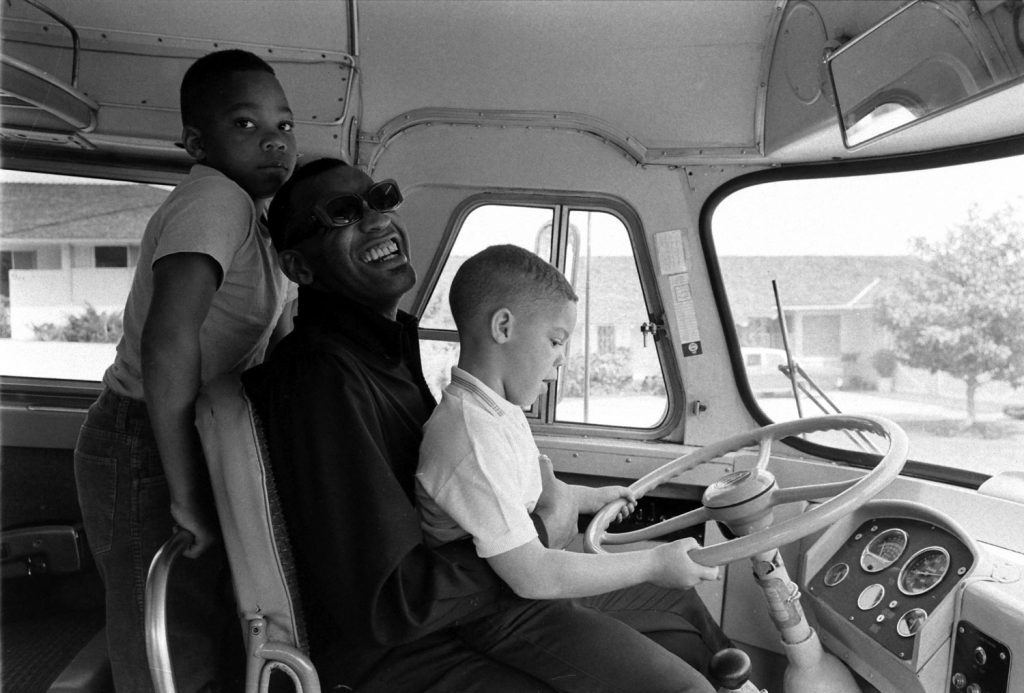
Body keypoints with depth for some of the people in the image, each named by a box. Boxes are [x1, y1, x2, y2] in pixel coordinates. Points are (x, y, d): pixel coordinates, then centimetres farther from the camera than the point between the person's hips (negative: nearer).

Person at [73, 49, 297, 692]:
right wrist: (187, 494, -28)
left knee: (210, 632, 17)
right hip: (145, 452, -9)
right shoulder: (216, 199, -20)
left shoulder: (246, 211, 10)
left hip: (195, 443, 9)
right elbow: (167, 343, -33)